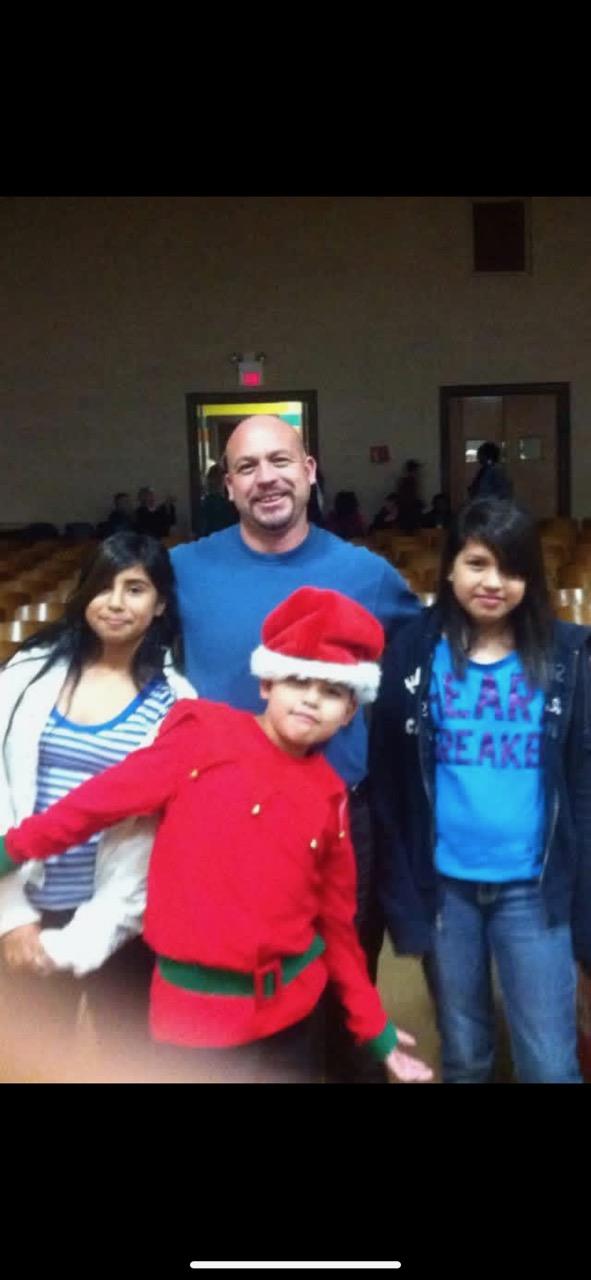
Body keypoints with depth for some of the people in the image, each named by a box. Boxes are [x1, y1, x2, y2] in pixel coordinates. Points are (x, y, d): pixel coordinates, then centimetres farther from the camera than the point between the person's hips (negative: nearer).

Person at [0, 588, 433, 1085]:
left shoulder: (329, 794, 4)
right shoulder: (206, 732, -7)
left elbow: (337, 918, 10)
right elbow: (111, 794, -3)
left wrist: (372, 1025, 13)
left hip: (293, 1007, 4)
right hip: (196, 1007, -3)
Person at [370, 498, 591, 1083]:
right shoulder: (413, 652, -2)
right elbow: (388, 781, 0)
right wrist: (399, 885, -3)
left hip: (534, 889, -1)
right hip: (445, 885, 1)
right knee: (463, 1057, 17)